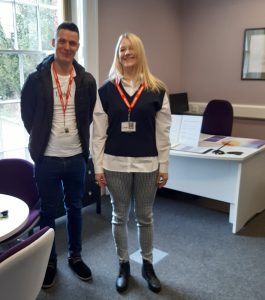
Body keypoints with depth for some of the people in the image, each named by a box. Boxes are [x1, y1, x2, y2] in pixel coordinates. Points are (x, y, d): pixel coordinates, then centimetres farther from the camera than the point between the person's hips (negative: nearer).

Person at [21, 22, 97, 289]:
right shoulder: (36, 79, -8)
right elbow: (27, 116, 3)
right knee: (47, 211, 11)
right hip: (47, 158, -2)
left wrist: (78, 139, 8)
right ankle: (49, 261, 31)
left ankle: (75, 256, 34)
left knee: (75, 208, 15)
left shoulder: (87, 81, -2)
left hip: (76, 157, 2)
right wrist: (42, 139, 7)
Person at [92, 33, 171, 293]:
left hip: (147, 164, 0)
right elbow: (99, 132, 0)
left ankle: (147, 265, 34)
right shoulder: (106, 89, 0)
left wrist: (163, 166, 0)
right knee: (120, 217, 13)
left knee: (145, 217, 14)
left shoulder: (156, 89, -1)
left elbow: (163, 132, 0)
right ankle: (123, 266, 33)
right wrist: (98, 167, -2)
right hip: (115, 164, 0)